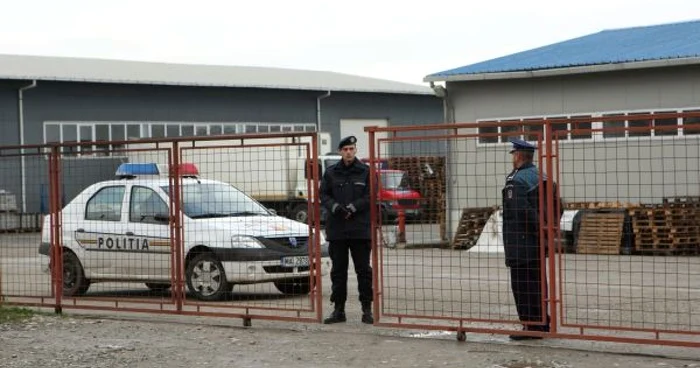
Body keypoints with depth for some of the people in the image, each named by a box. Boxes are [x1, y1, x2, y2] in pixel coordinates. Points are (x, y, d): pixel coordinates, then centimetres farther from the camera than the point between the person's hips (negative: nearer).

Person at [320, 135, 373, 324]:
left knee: (363, 270, 2)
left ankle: (367, 309, 8)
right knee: (338, 271, 7)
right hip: (337, 230, 3)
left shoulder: (365, 172, 0)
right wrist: (335, 207, -12)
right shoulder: (331, 173, 7)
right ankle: (338, 309, 14)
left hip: (360, 230, -2)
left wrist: (352, 207, -16)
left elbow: (371, 196, -5)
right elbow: (323, 195, 6)